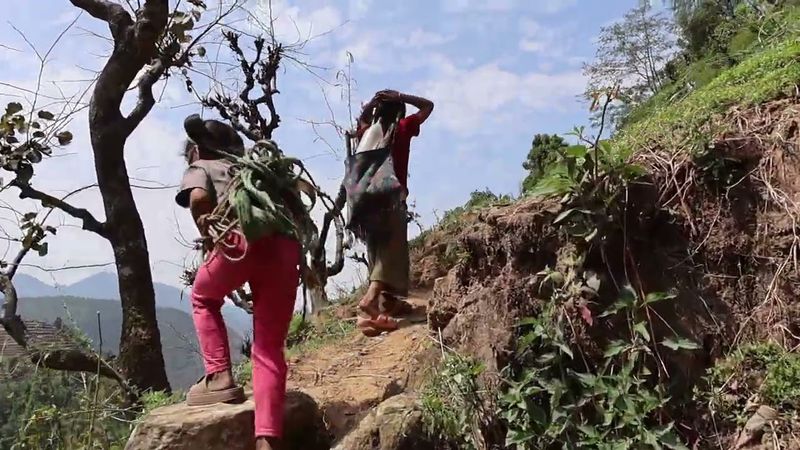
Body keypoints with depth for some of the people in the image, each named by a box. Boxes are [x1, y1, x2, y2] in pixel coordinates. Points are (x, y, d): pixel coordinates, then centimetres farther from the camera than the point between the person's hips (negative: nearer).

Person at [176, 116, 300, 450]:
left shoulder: (199, 167, 23)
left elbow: (198, 198, -2)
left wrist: (207, 233, 12)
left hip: (242, 239, -4)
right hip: (285, 247, 4)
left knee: (204, 298, 29)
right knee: (269, 350, 8)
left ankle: (220, 378, 16)